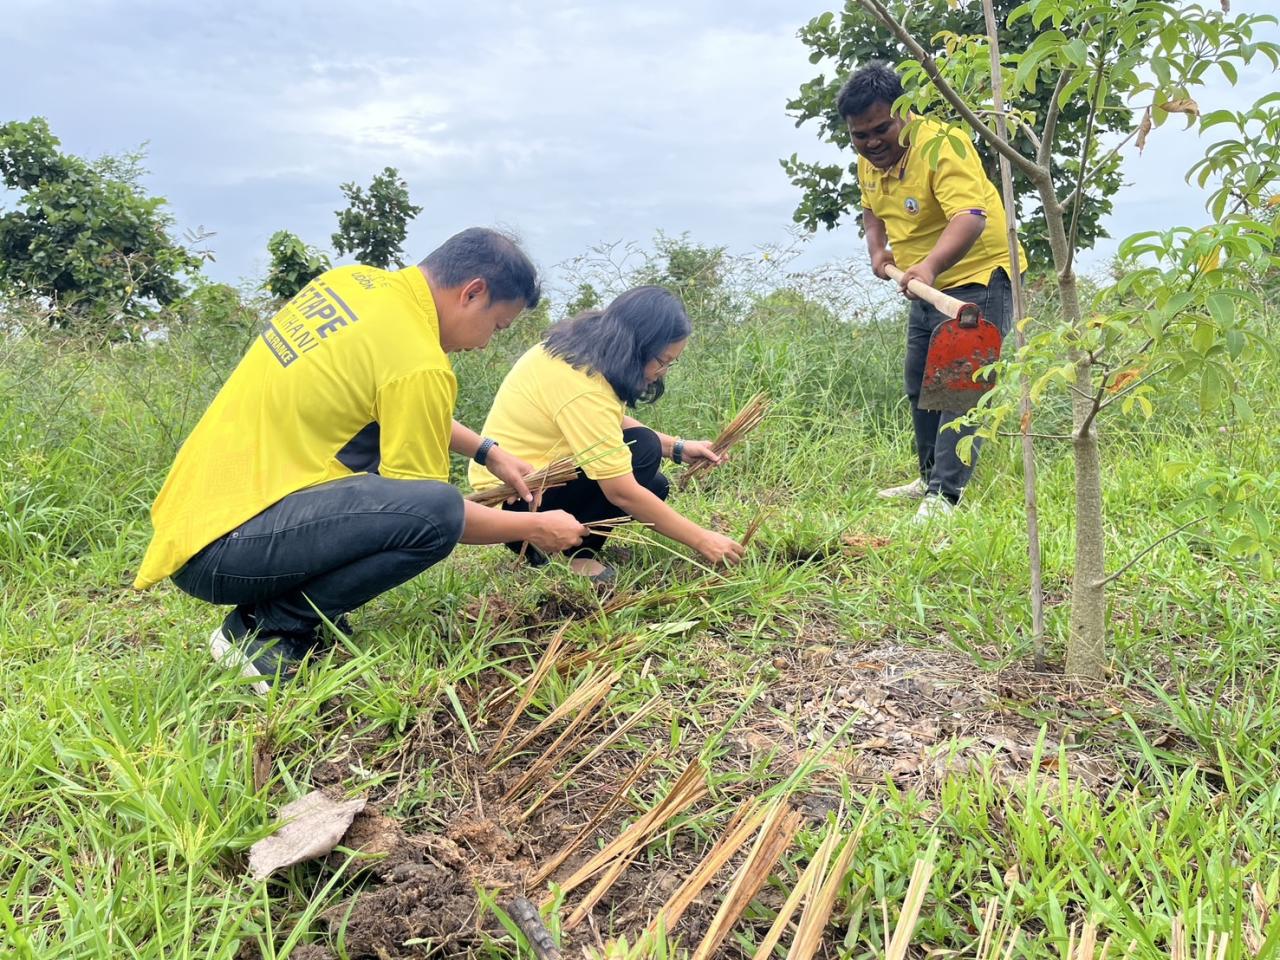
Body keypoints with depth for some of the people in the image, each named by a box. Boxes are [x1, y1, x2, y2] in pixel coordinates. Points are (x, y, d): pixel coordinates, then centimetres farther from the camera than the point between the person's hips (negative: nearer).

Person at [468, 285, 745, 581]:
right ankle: (575, 553, -10)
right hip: (514, 495, -10)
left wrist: (677, 448, 0)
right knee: (642, 450, -21)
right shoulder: (582, 387, -29)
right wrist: (702, 540, -22)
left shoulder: (585, 348, -1)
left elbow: (614, 423, 14)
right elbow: (622, 492, -29)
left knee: (653, 488, 5)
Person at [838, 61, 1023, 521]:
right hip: (927, 286, 9)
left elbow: (971, 217, -38)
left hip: (976, 277, -9)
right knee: (920, 387, 16)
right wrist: (877, 247, 3)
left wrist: (931, 265, -54)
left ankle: (946, 494, -13)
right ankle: (930, 478, 31)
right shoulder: (869, 160, 1)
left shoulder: (941, 147, -25)